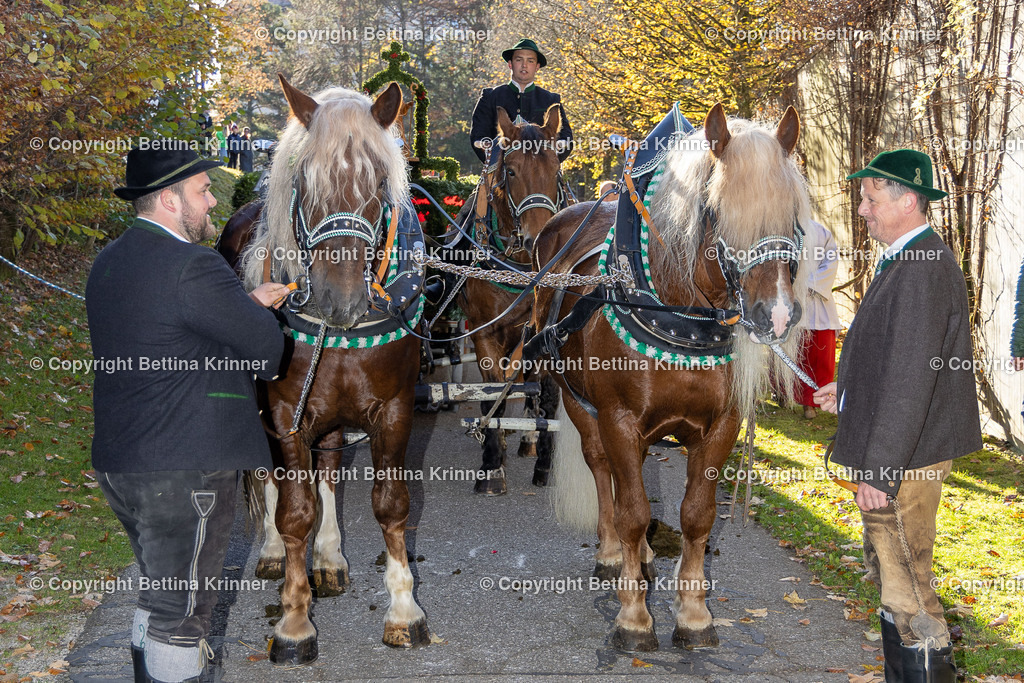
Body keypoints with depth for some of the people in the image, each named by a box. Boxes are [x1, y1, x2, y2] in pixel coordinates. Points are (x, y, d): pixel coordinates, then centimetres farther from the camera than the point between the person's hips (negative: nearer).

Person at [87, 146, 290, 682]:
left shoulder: (108, 263, 9)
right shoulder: (192, 266, -20)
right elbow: (266, 346, -15)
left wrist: (247, 301, 14)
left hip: (117, 463, 9)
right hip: (184, 472, -9)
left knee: (158, 592, 25)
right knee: (183, 607, 4)